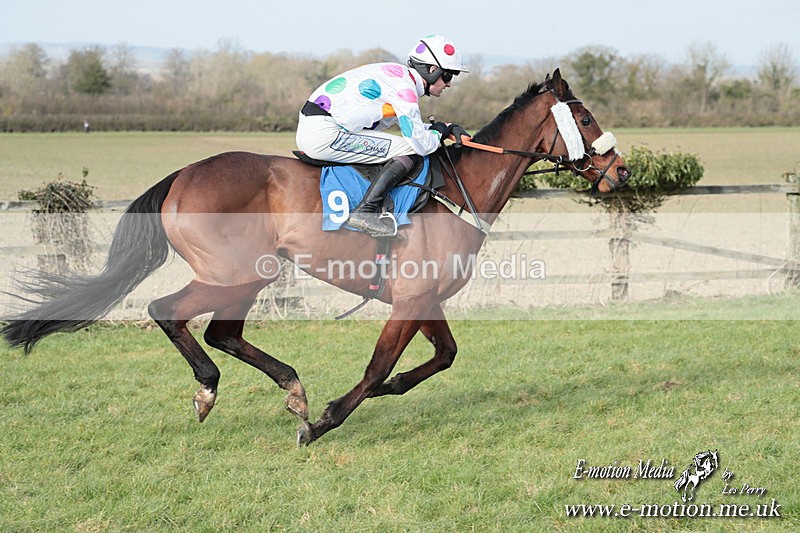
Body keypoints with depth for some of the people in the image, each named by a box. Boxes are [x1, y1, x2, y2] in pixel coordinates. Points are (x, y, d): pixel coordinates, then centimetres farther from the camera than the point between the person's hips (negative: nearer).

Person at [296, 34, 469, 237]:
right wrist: (438, 131, 6)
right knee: (410, 151, -11)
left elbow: (411, 126, 31)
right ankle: (366, 211, -19)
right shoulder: (405, 89, -12)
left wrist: (448, 128, 21)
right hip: (324, 134, -10)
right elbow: (421, 143, -15)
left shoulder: (397, 74, 18)